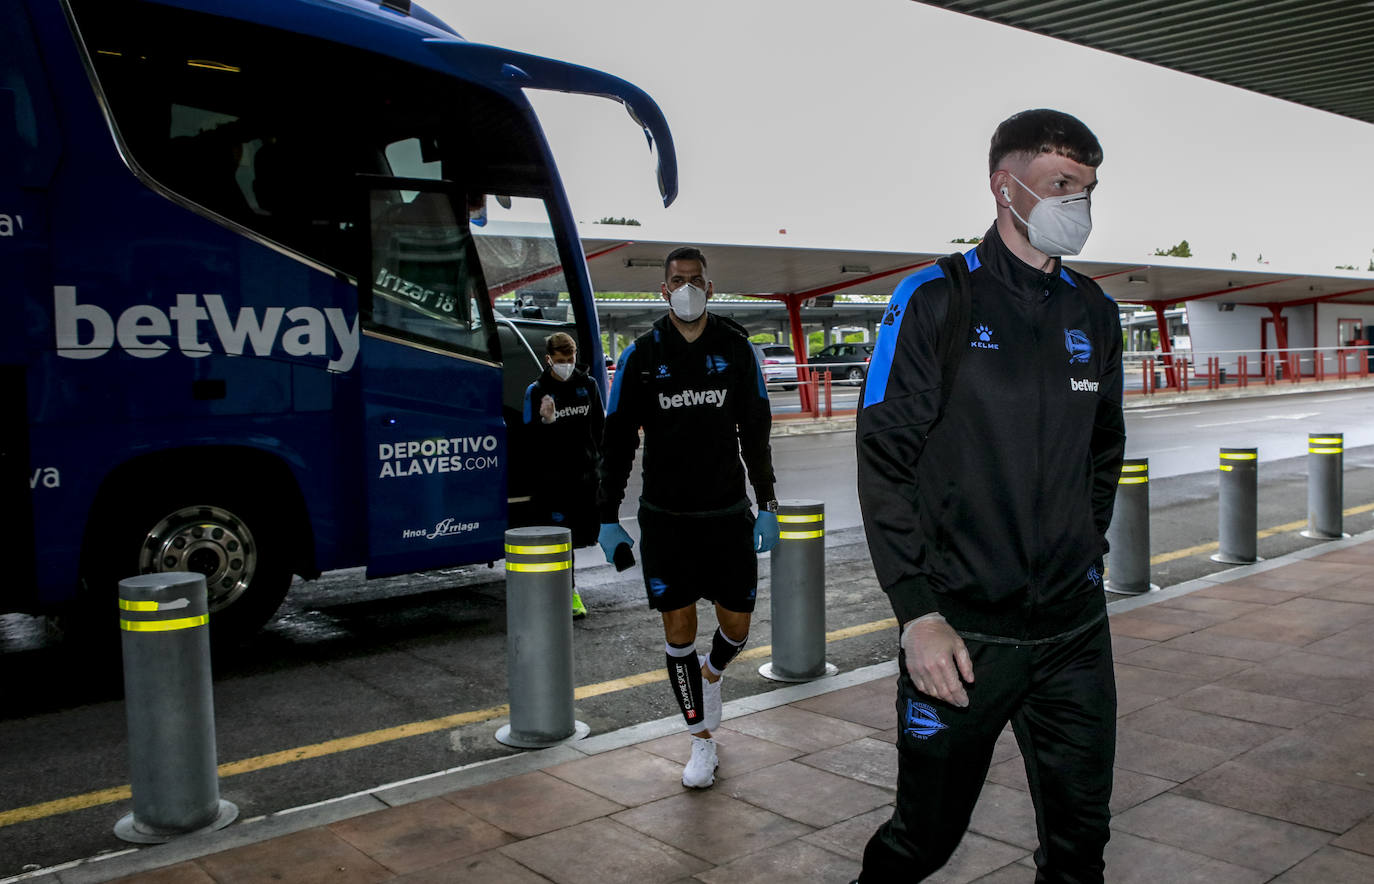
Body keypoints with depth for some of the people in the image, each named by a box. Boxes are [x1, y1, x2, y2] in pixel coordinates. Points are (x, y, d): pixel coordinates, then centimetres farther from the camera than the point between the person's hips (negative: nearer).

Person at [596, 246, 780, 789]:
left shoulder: (736, 348, 3)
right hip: (665, 518, -1)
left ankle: (711, 674, 41)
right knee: (678, 630, 2)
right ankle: (702, 741, 18)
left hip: (728, 514, 1)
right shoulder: (642, 356, -1)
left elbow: (756, 433, 9)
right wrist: (608, 519, -2)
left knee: (736, 626, 5)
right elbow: (617, 441, 2)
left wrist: (767, 506, 5)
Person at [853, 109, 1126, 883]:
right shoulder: (935, 300, -7)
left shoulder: (1094, 312, 9)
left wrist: (1090, 554, 13)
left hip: (1076, 629, 5)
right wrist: (918, 612, -15)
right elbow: (884, 464, -10)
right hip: (960, 631, -5)